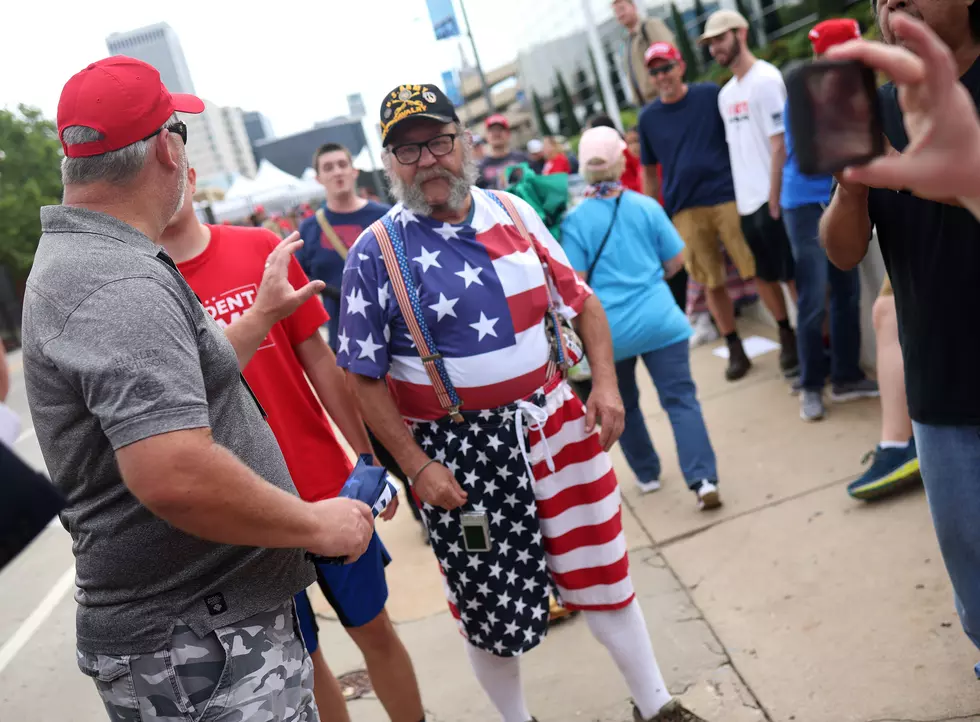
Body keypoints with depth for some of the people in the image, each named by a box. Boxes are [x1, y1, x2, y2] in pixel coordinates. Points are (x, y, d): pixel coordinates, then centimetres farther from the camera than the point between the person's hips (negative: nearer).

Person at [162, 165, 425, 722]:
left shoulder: (261, 249, -4)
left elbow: (318, 359, 2)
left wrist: (367, 460, 4)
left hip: (327, 487, 2)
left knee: (375, 629, 16)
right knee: (301, 658, 15)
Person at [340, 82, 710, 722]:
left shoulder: (514, 214, 4)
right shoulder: (377, 254, -8)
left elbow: (581, 300, 10)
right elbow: (365, 377, -7)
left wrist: (606, 384, -2)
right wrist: (418, 467, -11)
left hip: (552, 422, 4)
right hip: (460, 451, -3)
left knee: (602, 572, 14)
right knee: (490, 603, 10)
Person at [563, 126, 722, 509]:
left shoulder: (575, 220, -6)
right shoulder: (646, 206, 0)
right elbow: (676, 260, 8)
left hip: (609, 330, 0)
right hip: (658, 319, 0)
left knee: (622, 405, 20)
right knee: (681, 399, 1)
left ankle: (646, 474, 31)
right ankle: (703, 480, -10)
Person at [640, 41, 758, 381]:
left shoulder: (711, 95, 1)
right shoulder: (648, 117, 8)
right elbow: (649, 172, 13)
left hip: (727, 197, -2)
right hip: (685, 211, 2)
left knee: (759, 271, -1)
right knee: (712, 284, 7)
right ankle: (735, 350, 21)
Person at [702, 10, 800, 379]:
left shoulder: (766, 79, -10)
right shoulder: (726, 94, 13)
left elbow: (780, 143, -14)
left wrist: (773, 199, -17)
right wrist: (740, 197, 9)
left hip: (769, 200, -8)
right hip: (745, 202, 8)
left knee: (794, 275, -1)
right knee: (763, 275, 15)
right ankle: (787, 336, 31)